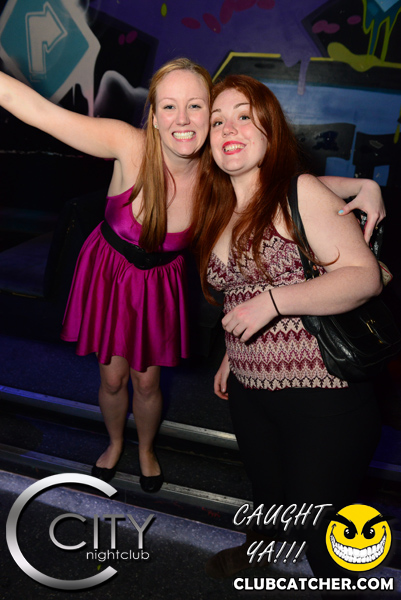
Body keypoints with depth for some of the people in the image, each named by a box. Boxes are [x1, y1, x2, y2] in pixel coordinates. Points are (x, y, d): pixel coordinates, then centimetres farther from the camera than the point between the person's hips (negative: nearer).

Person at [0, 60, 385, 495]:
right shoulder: (130, 146, -29)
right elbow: (38, 109, -29)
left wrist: (365, 186, -26)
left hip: (159, 283, 1)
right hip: (107, 270, 0)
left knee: (146, 380, 14)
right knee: (112, 377, 14)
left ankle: (146, 450, 49)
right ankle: (115, 443, 49)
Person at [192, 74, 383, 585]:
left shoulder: (300, 192, -13)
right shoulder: (217, 211, 9)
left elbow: (364, 276, -20)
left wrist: (272, 301, -27)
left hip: (322, 394, -6)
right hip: (249, 391, 7)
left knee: (318, 526, 4)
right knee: (266, 490, 28)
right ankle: (261, 545, 60)